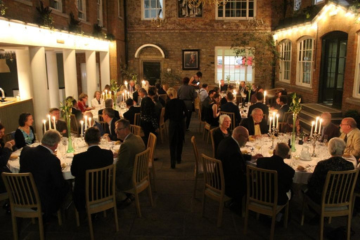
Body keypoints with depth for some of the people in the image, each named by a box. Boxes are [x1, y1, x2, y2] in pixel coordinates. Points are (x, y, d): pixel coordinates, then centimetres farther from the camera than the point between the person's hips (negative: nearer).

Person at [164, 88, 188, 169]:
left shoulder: (168, 103, -11)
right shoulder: (181, 102, -5)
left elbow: (166, 115, -8)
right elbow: (186, 112, 1)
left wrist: (164, 119, 12)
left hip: (172, 124, -2)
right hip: (181, 123, 2)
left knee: (172, 143, 4)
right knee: (180, 142, 18)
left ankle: (173, 162, -5)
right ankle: (178, 159, 29)